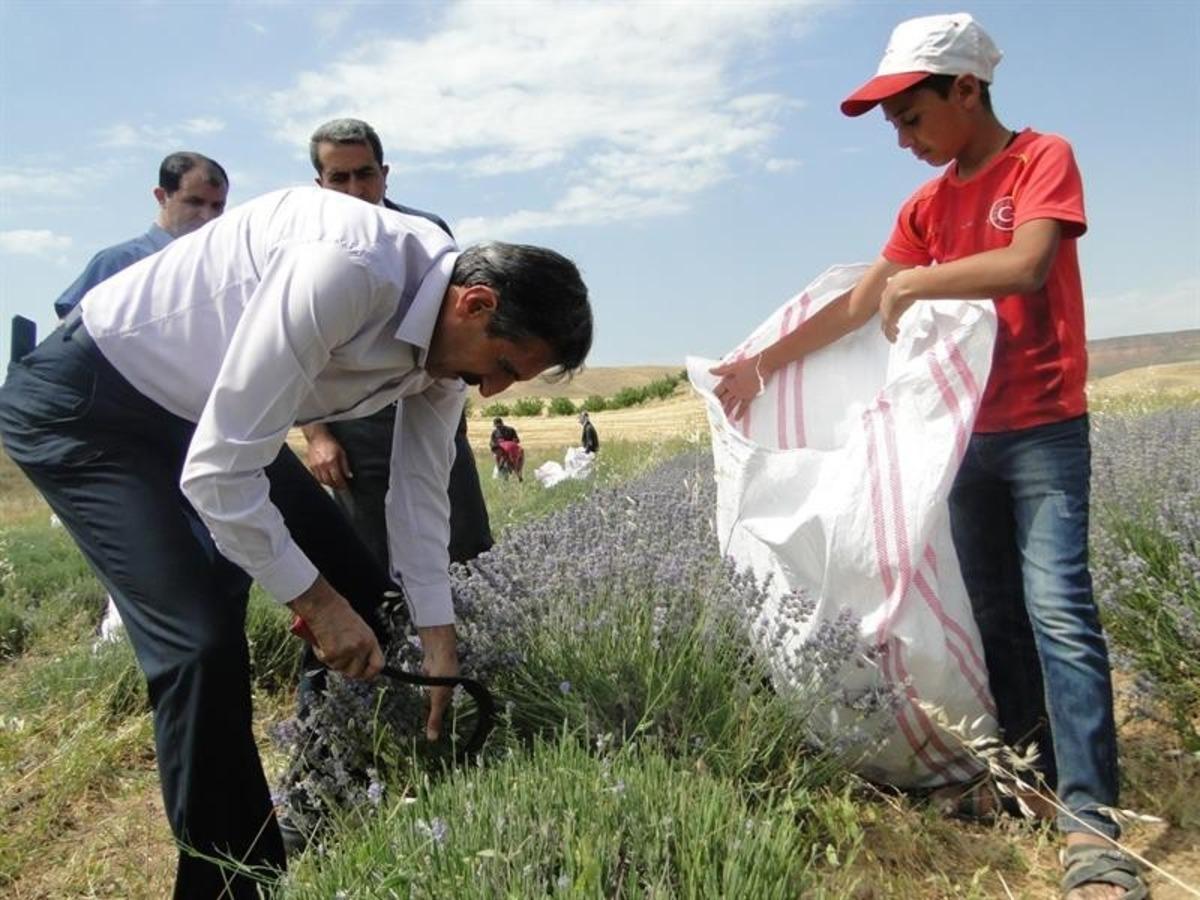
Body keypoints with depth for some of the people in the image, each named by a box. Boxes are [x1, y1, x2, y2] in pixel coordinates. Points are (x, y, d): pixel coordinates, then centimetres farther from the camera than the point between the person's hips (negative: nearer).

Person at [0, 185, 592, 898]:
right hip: (83, 403, -8)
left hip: (204, 410, 8)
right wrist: (317, 601, -22)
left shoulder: (448, 332, -8)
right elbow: (216, 471, -33)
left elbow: (421, 493, 0)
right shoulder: (347, 271, -36)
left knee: (364, 600, 6)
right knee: (204, 641, -20)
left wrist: (439, 644, 1)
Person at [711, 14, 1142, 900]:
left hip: (1046, 431, -6)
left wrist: (913, 282, -16)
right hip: (968, 435, 6)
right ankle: (1025, 770, 22)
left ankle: (1092, 821, -10)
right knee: (993, 616, 9)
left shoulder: (1042, 158, -5)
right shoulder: (926, 206, 12)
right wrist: (762, 363, 3)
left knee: (1058, 612, -14)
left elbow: (1025, 266, -24)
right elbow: (856, 306, 8)